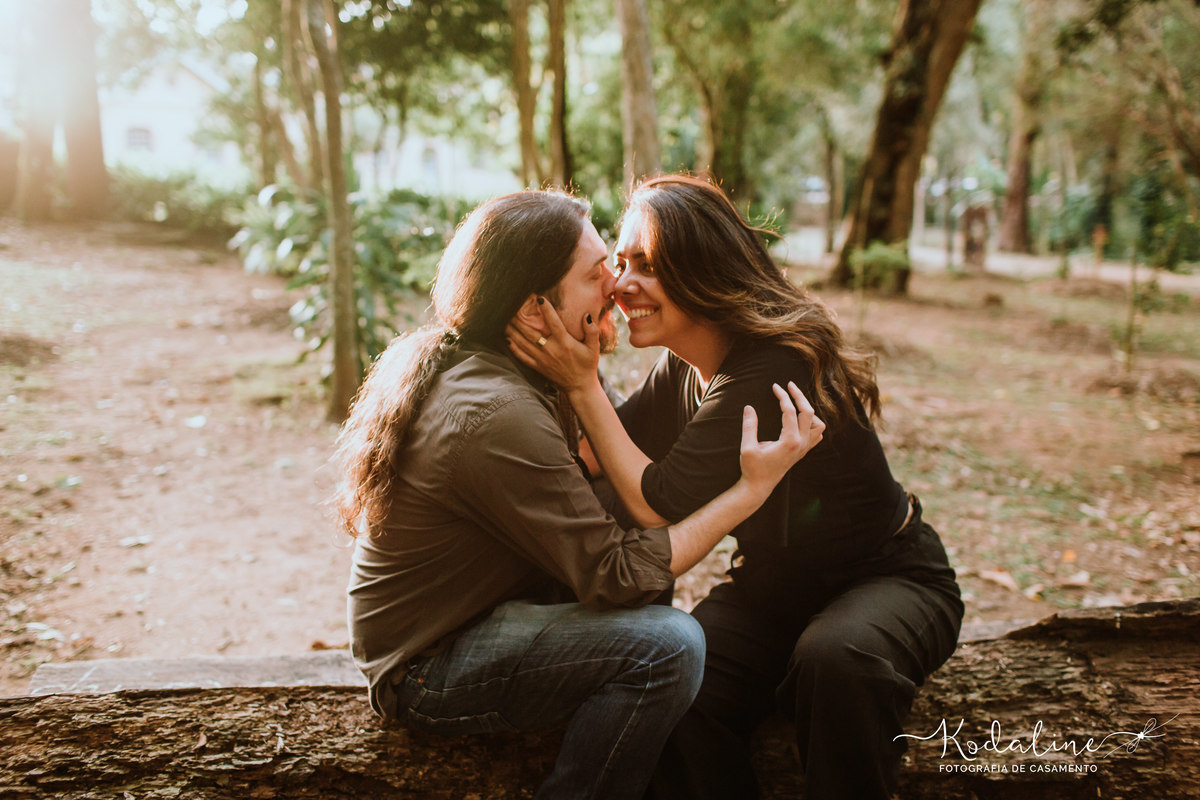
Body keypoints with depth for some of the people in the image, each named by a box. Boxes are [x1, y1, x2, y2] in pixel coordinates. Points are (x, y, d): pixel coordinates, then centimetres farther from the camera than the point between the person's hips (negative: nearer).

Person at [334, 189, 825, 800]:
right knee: (668, 645, -25)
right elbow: (619, 576, -24)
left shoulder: (455, 361, 3)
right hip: (423, 676, -10)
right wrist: (754, 487, -22)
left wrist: (585, 369, -3)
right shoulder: (496, 415, -27)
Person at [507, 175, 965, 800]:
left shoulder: (772, 373, -29)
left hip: (890, 579, -5)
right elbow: (610, 460, 3)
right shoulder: (682, 367, -2)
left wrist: (582, 384, -22)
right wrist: (570, 372, -10)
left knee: (836, 658, -39)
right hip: (771, 584, 6)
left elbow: (656, 504, -25)